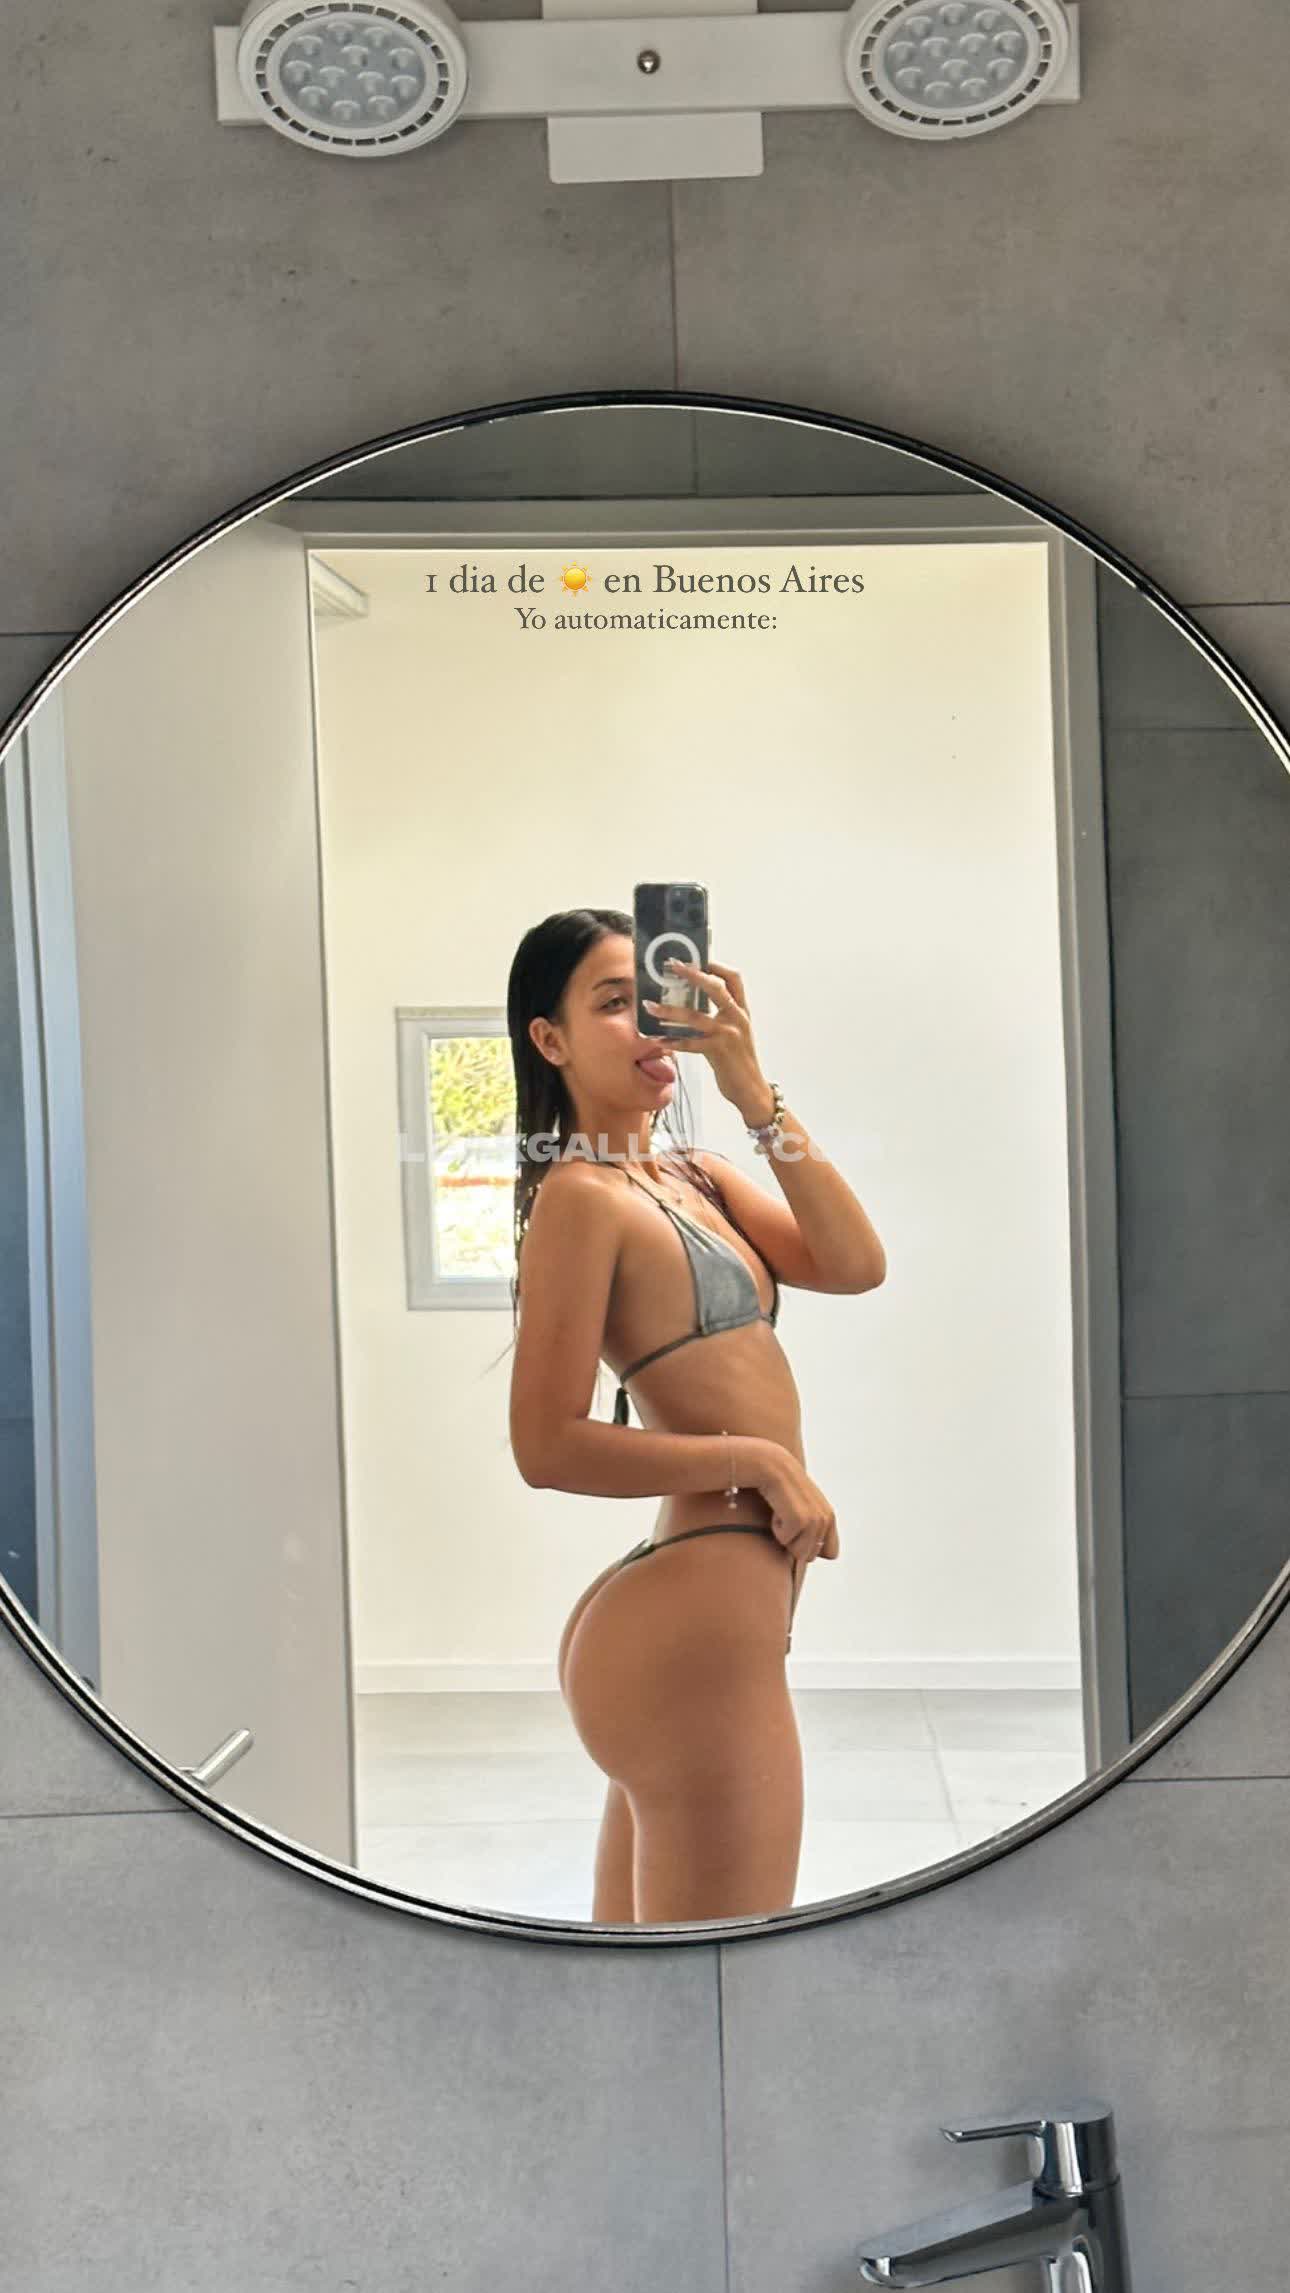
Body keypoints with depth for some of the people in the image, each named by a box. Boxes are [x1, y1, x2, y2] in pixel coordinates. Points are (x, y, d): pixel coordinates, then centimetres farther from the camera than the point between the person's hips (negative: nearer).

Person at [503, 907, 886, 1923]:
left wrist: (754, 1092, -8)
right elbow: (549, 1445, -16)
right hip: (696, 1623, -9)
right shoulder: (582, 1195, -11)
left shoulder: (695, 1175, 14)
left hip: (690, 1616, 9)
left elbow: (855, 1264, -1)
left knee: (632, 1949, 20)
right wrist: (759, 1462, -14)